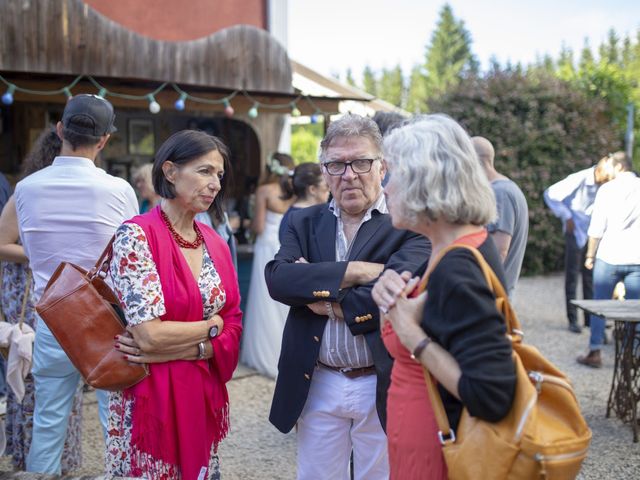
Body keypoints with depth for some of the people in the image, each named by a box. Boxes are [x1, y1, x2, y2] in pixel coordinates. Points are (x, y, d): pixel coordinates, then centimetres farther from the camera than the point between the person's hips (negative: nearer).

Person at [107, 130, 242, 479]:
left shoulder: (215, 243, 6)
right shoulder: (136, 236, -14)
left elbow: (233, 330, 3)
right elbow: (150, 335, -20)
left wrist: (173, 350, -13)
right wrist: (212, 326, -6)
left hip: (205, 398, 6)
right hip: (151, 400, -6)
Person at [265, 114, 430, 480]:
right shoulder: (305, 223, 6)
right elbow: (277, 278, -12)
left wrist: (324, 298, -13)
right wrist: (353, 271, -20)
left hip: (383, 385, -3)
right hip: (316, 385, 4)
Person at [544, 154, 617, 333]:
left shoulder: (606, 185, -7)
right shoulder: (579, 179, -21)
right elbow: (550, 194, -19)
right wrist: (566, 217, -15)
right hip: (576, 231, -5)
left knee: (591, 275, 9)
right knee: (572, 275, 0)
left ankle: (590, 317, 17)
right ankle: (573, 319, 5)